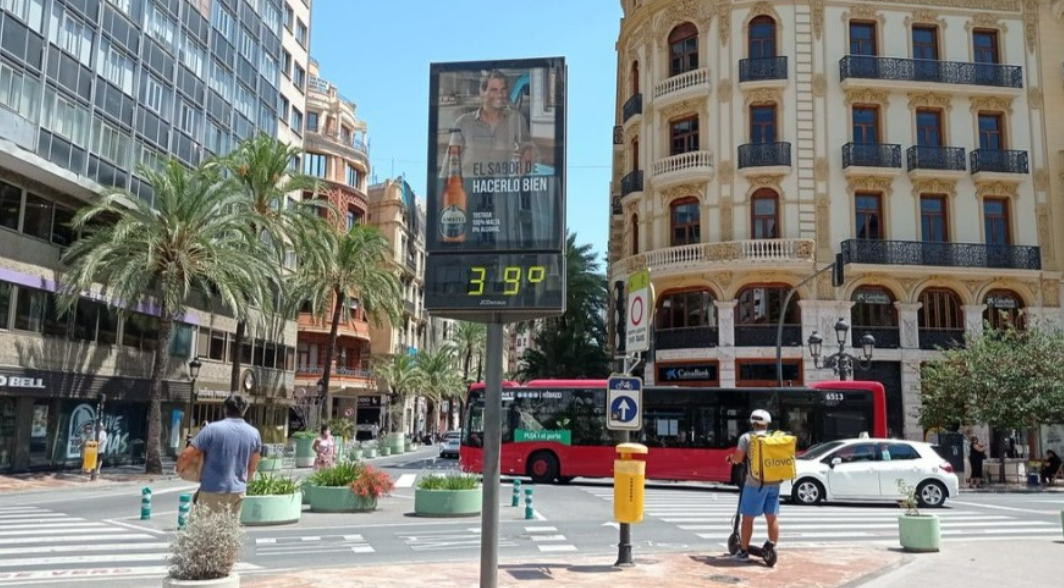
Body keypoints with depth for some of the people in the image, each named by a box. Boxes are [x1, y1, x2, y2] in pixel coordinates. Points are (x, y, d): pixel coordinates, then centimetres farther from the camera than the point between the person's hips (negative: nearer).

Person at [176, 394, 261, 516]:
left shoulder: (212, 429, -10)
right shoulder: (254, 434, 2)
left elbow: (186, 455, -9)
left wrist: (179, 468, 12)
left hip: (212, 491, -4)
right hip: (238, 491, 4)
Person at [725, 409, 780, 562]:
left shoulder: (746, 438, -6)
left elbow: (738, 458, -11)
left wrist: (730, 458, 10)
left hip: (755, 483, -4)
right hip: (774, 483, 4)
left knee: (748, 518, 5)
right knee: (773, 518, 11)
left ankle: (744, 551, 10)